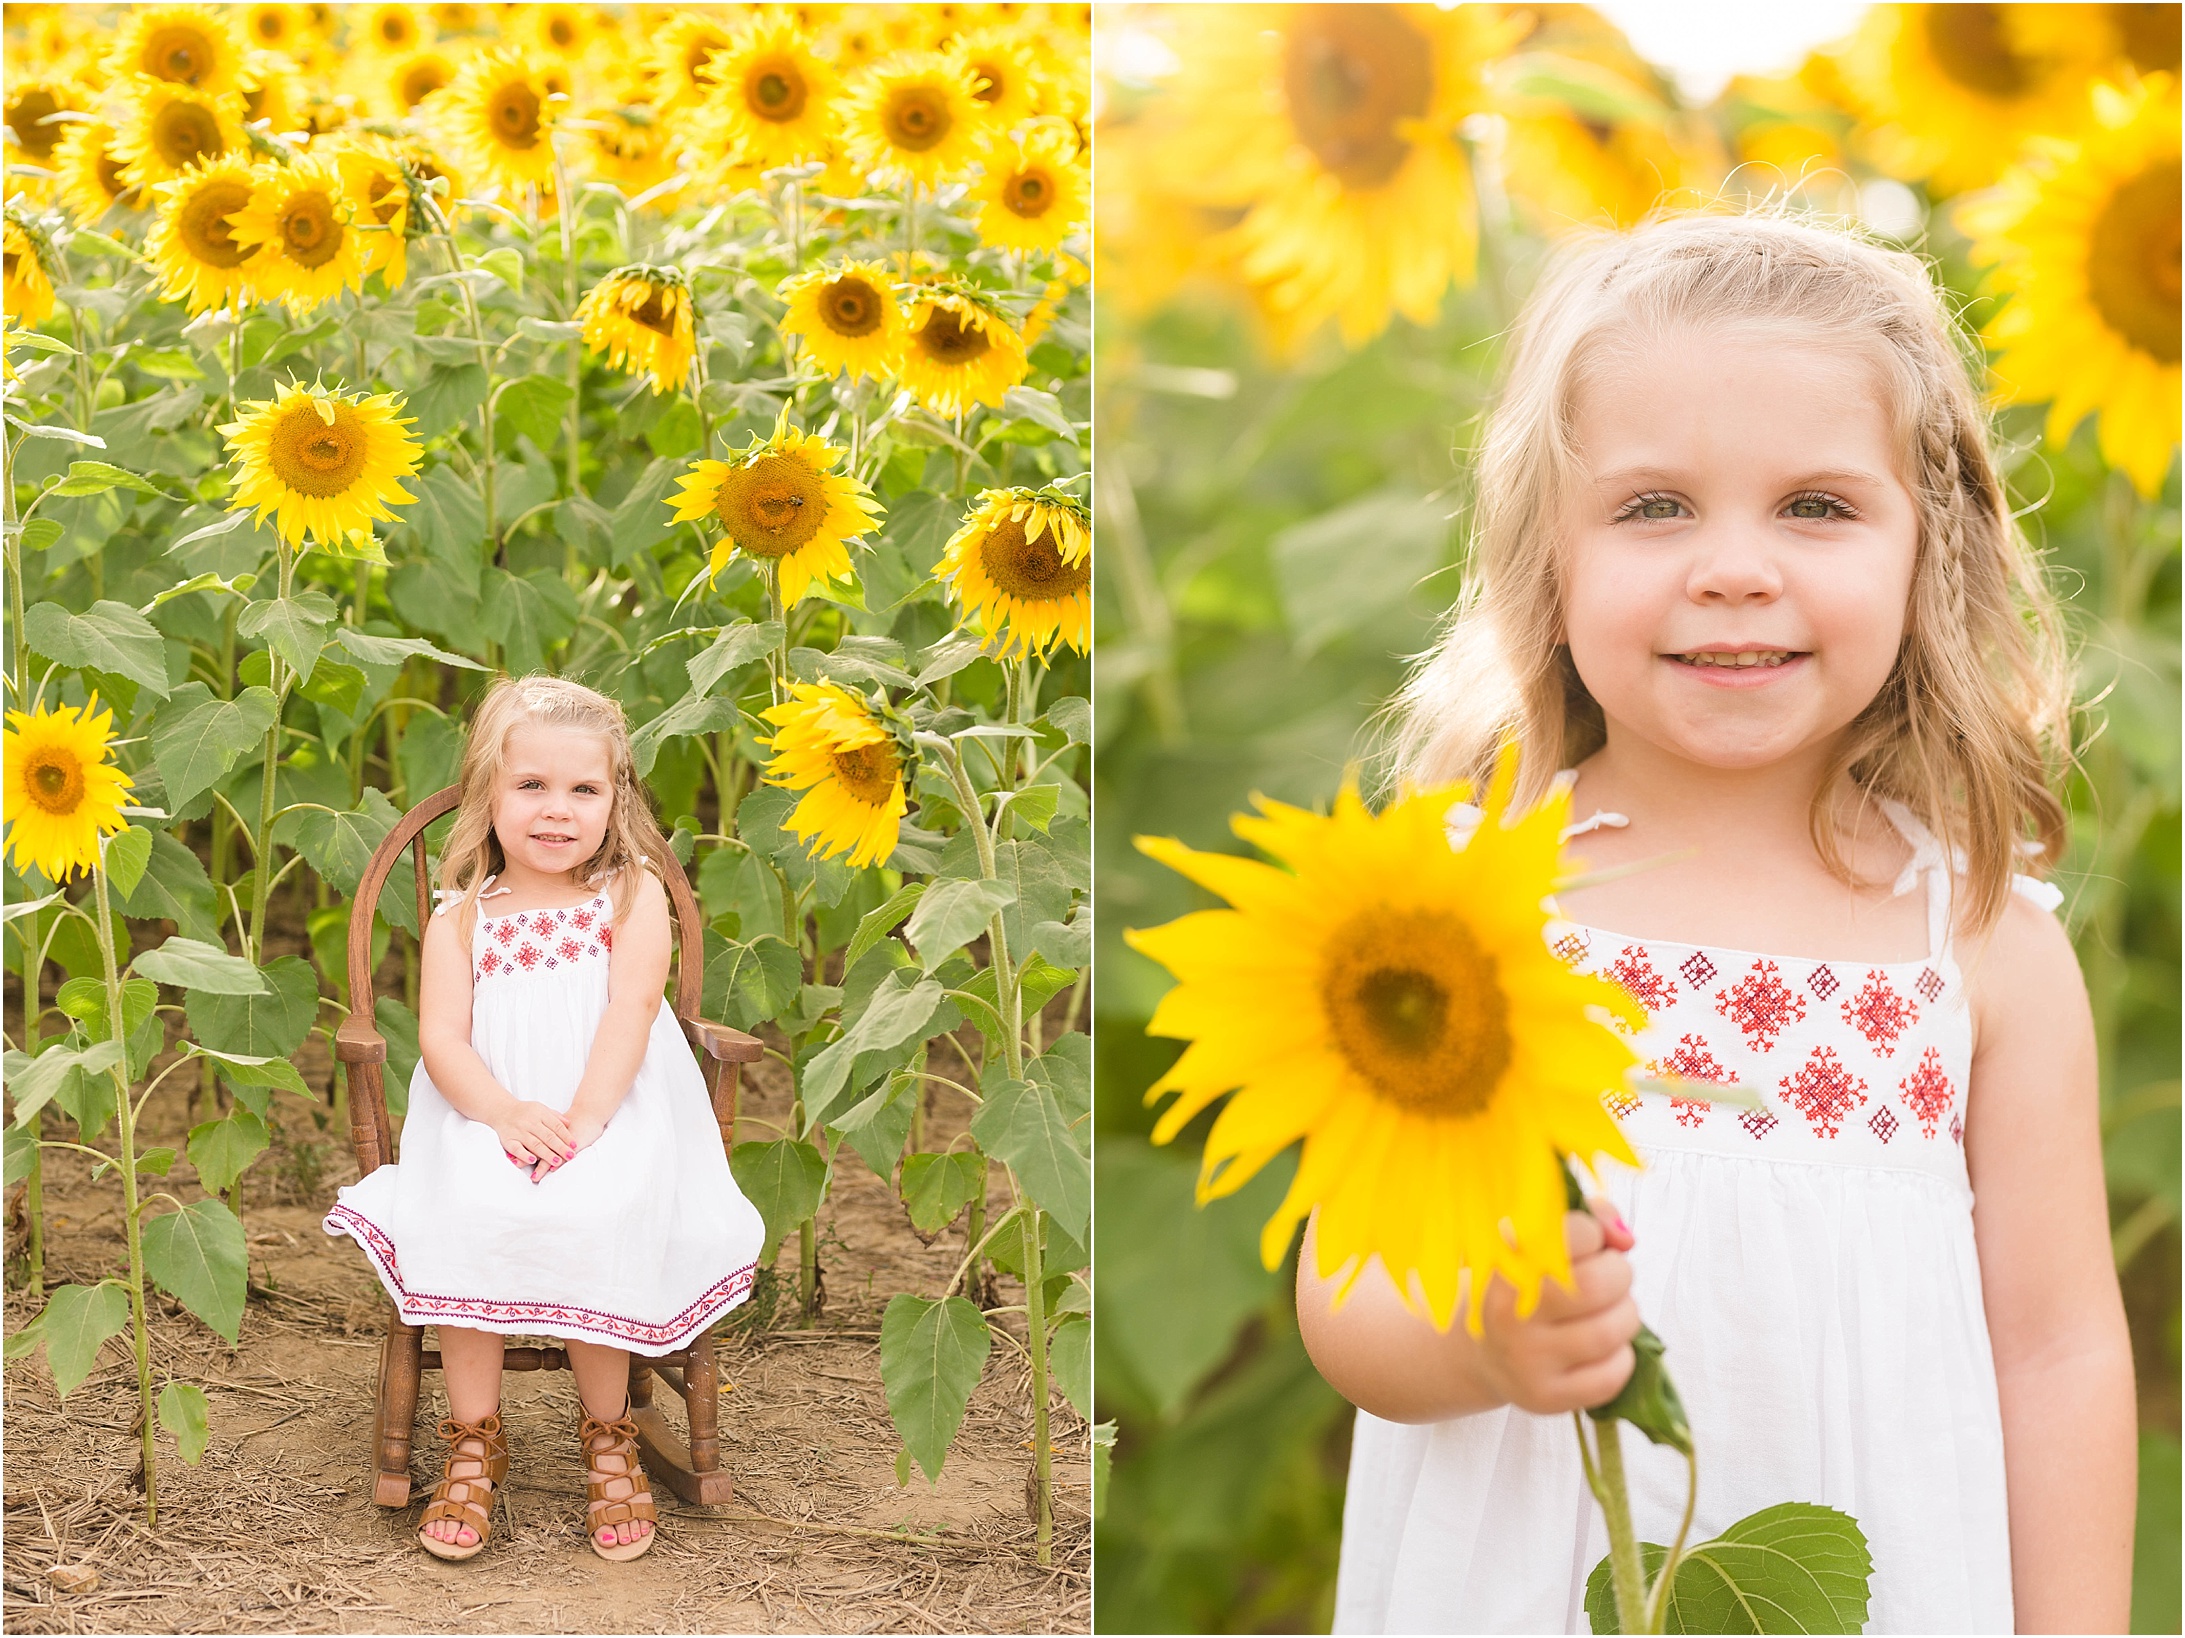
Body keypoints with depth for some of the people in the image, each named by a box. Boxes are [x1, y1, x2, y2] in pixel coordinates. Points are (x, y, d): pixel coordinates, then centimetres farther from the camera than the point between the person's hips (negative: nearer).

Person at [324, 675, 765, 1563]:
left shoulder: (632, 894, 6)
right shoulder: (461, 917, 9)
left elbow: (630, 1010, -7)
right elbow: (440, 1038, -2)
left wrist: (583, 1118, -21)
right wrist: (508, 1113, -21)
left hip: (616, 1115, -1)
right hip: (485, 1119, 1)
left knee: (595, 1222, -30)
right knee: (465, 1221, -29)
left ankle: (608, 1434, -5)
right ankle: (474, 1440, -10)